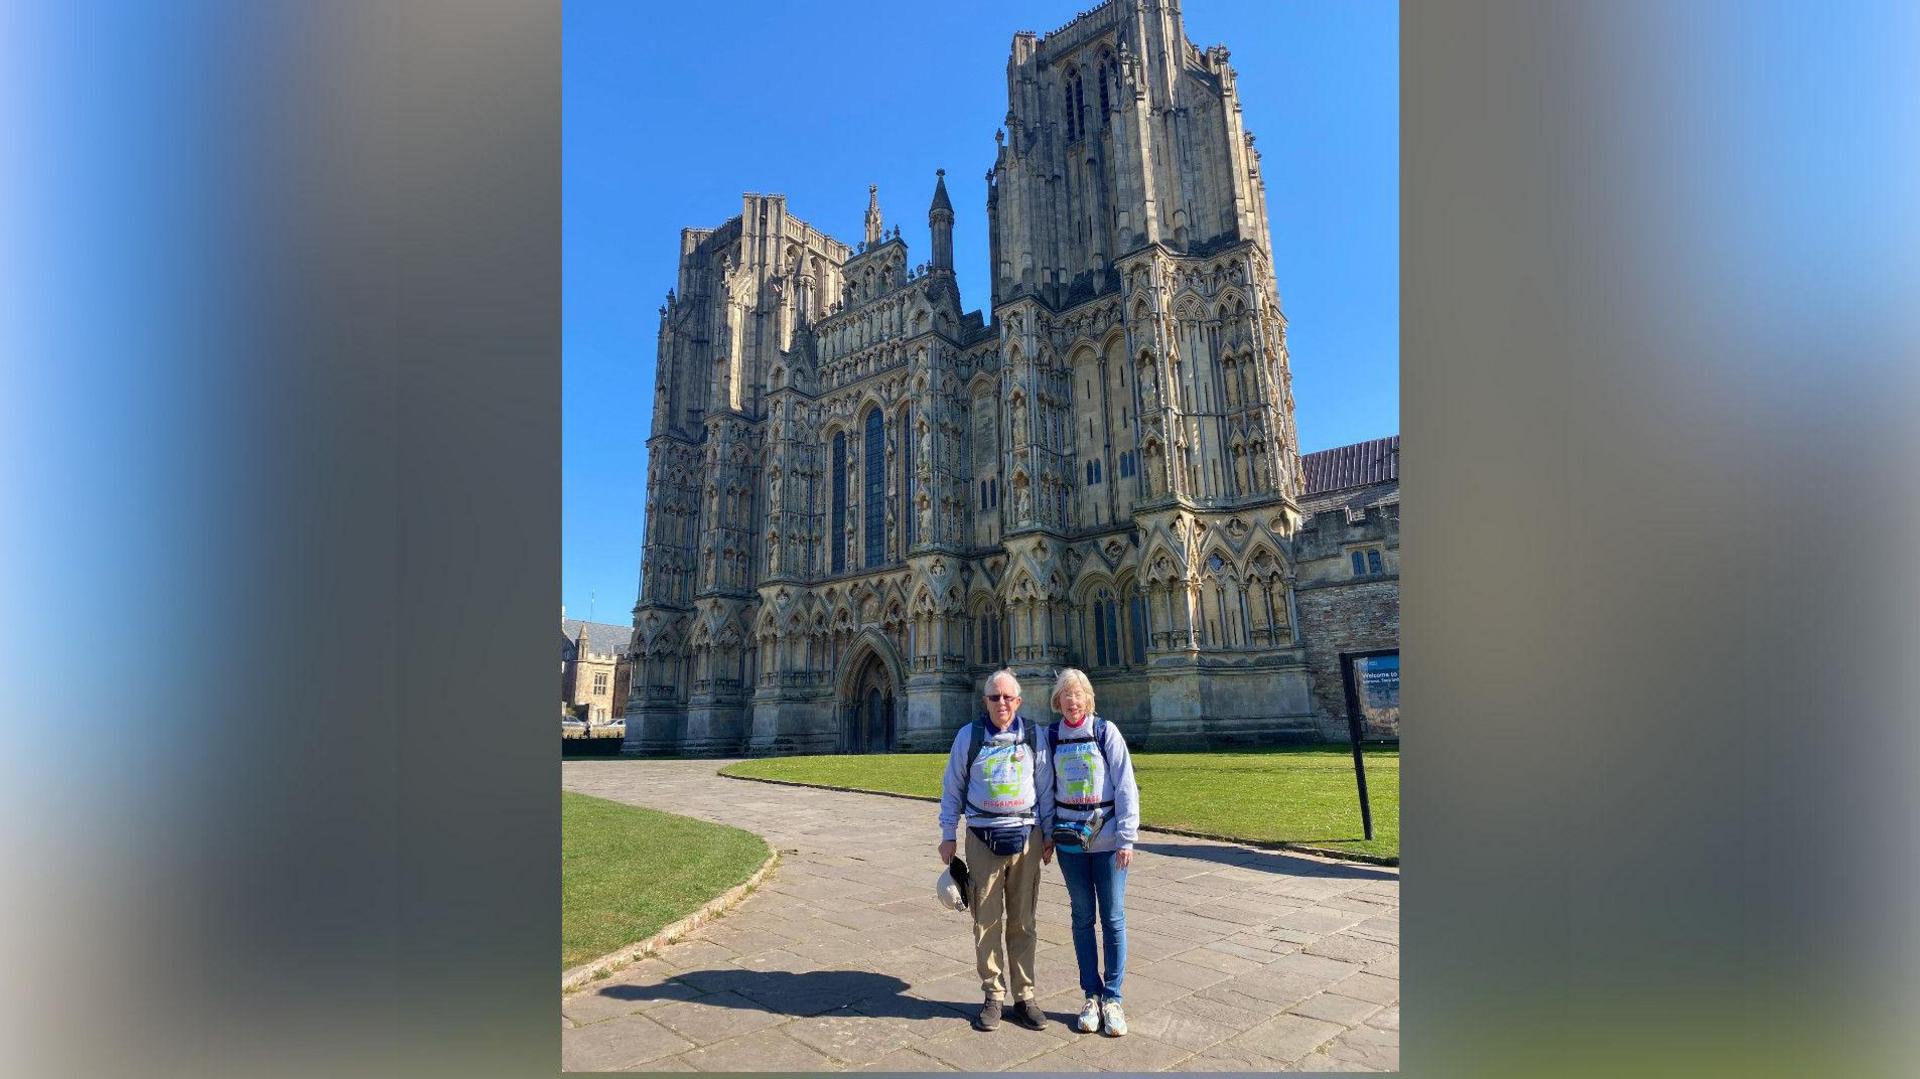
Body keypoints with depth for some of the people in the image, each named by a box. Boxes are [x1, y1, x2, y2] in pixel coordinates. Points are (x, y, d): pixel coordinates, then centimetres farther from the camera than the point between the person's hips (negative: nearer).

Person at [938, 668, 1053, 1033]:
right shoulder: (968, 735, 1)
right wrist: (948, 835, 6)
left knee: (1022, 922, 9)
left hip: (1025, 837, 1)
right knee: (986, 922, 6)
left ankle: (1024, 996, 21)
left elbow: (1045, 786, 8)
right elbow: (952, 788, 7)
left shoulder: (1034, 734, 2)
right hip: (983, 839, 0)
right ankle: (993, 996, 20)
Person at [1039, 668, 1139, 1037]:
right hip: (1070, 840, 2)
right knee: (1083, 917, 9)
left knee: (1113, 918, 3)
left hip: (1107, 837, -2)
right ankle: (1092, 994, 21)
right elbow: (1046, 789, 9)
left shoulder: (1105, 732, -5)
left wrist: (1126, 838, -10)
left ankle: (1113, 998, 15)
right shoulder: (1051, 737, 3)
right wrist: (1047, 835, 5)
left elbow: (1125, 787, -6)